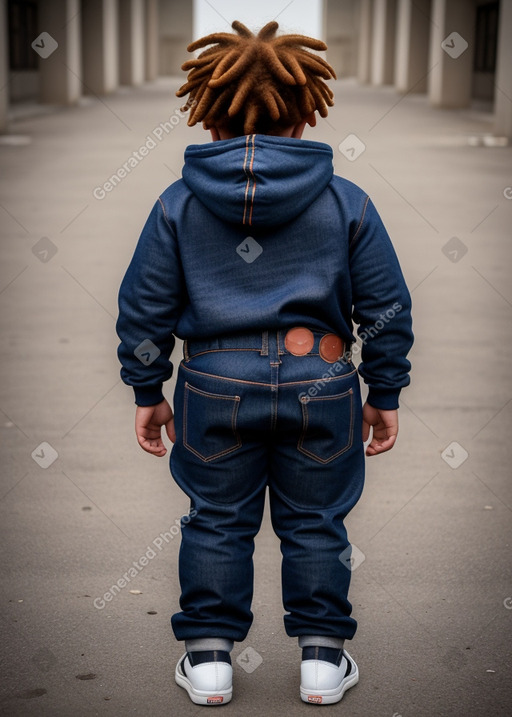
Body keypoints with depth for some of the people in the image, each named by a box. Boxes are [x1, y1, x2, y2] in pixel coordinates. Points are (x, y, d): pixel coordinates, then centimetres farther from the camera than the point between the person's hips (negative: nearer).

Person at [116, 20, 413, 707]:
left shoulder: (179, 202, 0)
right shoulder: (346, 202, -1)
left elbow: (145, 309, 3)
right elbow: (386, 308, 2)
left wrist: (147, 393, 12)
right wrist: (385, 396, 11)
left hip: (216, 386, 1)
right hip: (321, 384, 0)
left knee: (217, 520, 14)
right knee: (315, 522, 13)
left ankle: (209, 658, 22)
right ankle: (322, 660, 22)